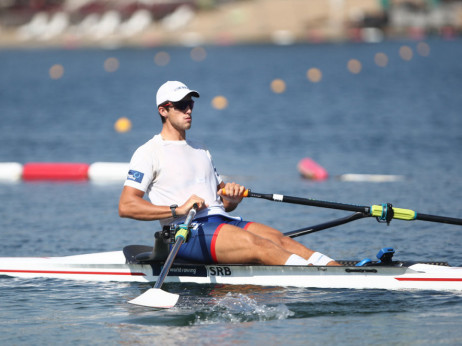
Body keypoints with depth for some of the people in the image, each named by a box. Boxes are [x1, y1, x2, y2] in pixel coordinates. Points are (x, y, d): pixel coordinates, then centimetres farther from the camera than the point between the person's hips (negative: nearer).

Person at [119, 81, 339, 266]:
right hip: (187, 231, -7)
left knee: (279, 239, -18)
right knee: (256, 244, -29)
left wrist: (232, 196, 1)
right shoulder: (149, 153, 4)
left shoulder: (200, 150, 27)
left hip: (222, 221, 7)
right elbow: (126, 206, -7)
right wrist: (177, 209, -16)